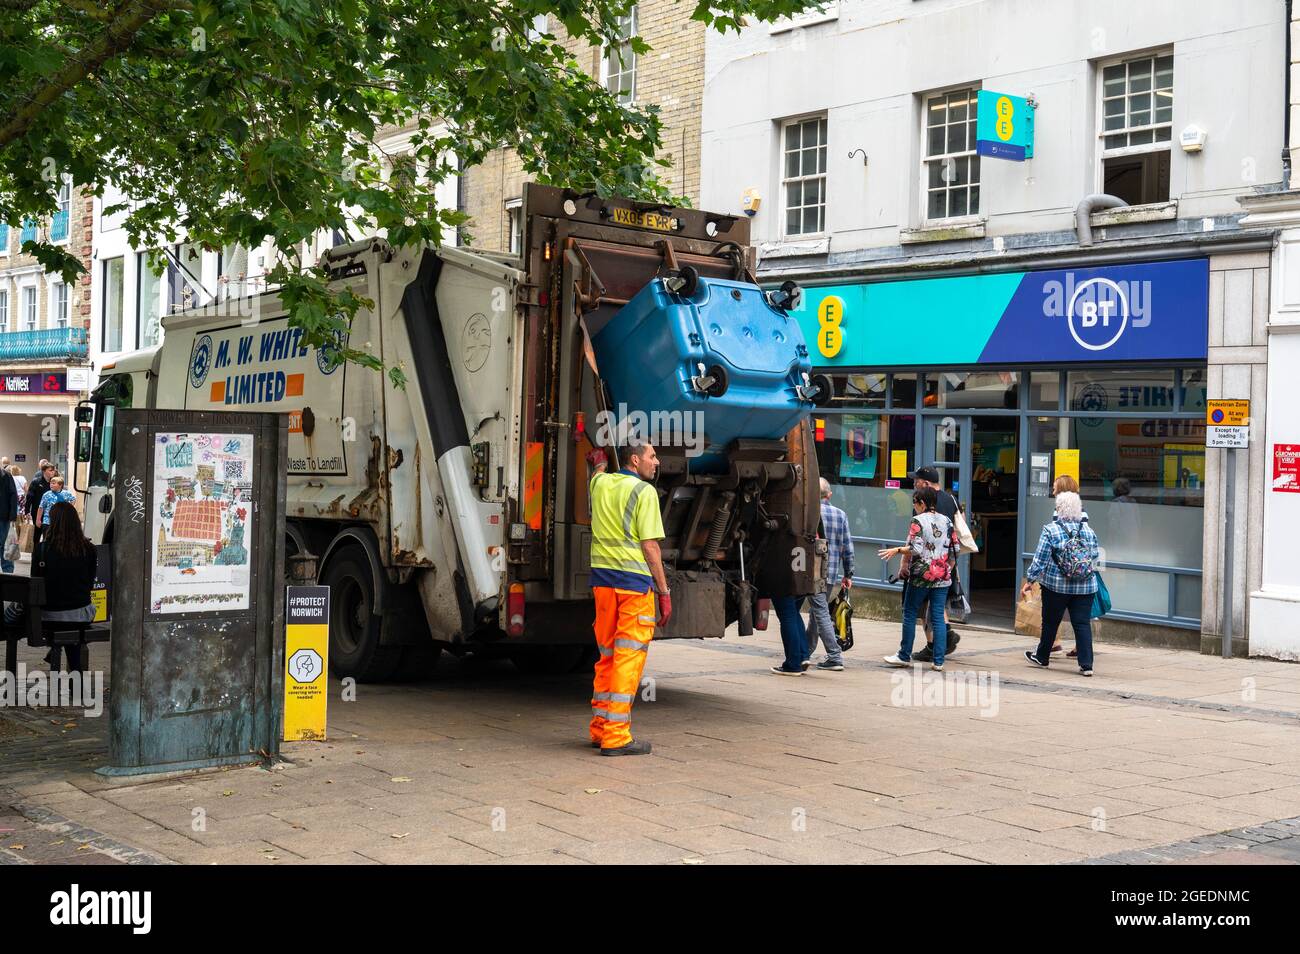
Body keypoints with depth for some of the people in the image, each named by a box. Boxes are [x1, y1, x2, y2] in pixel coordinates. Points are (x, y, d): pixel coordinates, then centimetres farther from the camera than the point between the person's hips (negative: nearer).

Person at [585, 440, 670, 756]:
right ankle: (616, 736, -6)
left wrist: (600, 463, 62)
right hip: (634, 579, -7)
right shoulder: (644, 492, -7)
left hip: (602, 576, 7)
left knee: (608, 655, 16)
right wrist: (664, 592, -8)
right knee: (629, 657, -5)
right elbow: (649, 546, -11)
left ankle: (600, 728, 22)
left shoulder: (600, 484, 12)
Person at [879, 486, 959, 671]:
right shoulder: (947, 521, 8)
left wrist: (897, 550, -4)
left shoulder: (918, 521, -9)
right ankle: (938, 661, 2)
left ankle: (904, 656, 14)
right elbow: (956, 548, 9)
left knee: (910, 614, 8)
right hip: (942, 578, 5)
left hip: (921, 576, -5)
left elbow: (915, 549, -18)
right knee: (938, 617, 4)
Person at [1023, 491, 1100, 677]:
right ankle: (1086, 664, -2)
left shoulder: (1050, 530, -10)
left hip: (1057, 585, -2)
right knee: (1082, 623, 4)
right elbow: (1096, 556, 11)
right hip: (1086, 587, 3)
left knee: (1050, 622, 13)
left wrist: (1029, 581, -3)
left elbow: (1040, 560, -10)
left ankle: (1042, 657, 29)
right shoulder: (1088, 530, 2)